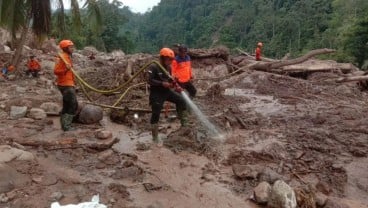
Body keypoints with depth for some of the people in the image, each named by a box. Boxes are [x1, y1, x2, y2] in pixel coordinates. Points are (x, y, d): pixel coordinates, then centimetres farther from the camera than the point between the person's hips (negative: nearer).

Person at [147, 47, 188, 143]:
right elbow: (150, 81, -22)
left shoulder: (169, 68, 7)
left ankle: (184, 123, 13)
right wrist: (162, 83, -27)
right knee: (156, 113, -7)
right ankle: (155, 137, 5)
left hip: (167, 91, 7)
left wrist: (176, 86, -3)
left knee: (181, 100, -3)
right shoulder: (154, 67, -15)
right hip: (156, 93, -7)